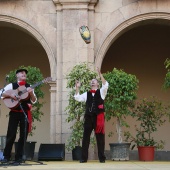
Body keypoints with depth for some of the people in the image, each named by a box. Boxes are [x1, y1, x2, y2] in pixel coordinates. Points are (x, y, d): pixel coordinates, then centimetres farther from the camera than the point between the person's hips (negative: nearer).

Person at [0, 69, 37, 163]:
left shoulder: (29, 87, 12)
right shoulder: (12, 85, 5)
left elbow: (34, 101, 6)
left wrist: (31, 93, -12)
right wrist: (11, 94, -16)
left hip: (25, 113, 3)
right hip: (14, 112, -3)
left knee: (23, 135, 3)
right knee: (11, 134, -5)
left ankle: (19, 157, 11)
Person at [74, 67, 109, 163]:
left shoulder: (101, 92, 8)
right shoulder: (87, 94, 18)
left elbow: (106, 85, -10)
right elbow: (77, 98, 10)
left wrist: (100, 74, -14)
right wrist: (77, 88, 3)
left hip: (98, 117, -3)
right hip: (88, 117, 3)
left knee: (100, 137, 1)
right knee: (86, 137, 0)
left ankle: (102, 158, 6)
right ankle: (84, 158, 4)